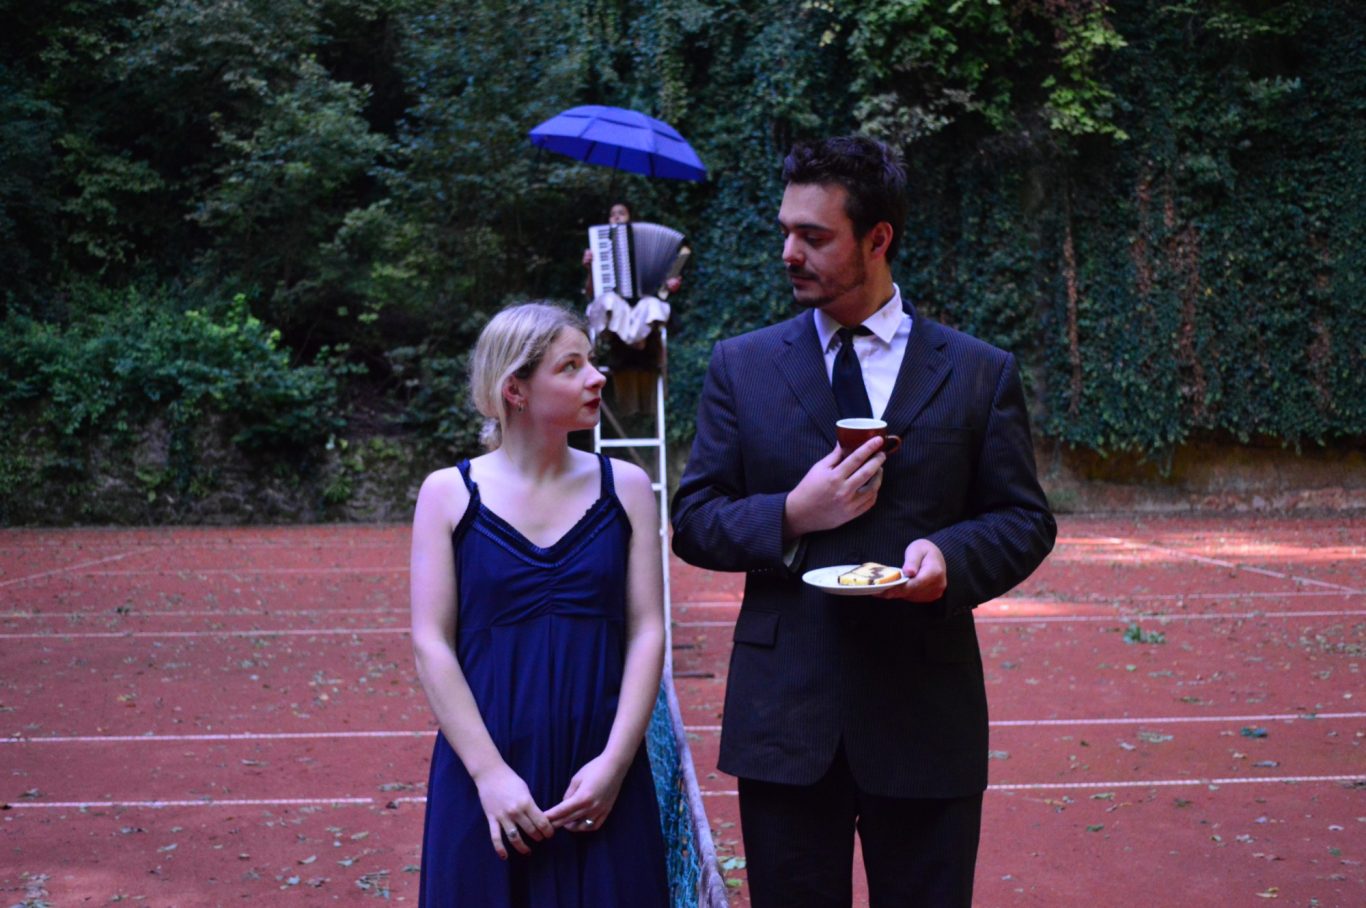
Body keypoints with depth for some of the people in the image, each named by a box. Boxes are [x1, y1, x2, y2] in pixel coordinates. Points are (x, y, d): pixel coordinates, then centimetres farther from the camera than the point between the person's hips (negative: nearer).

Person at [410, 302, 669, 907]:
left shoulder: (626, 488, 3)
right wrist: (489, 773, -11)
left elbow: (647, 632, 0)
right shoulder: (449, 494, -1)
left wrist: (615, 762, -9)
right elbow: (430, 644, -4)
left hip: (601, 776, 1)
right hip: (485, 772, -1)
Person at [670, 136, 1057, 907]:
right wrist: (791, 517, -15)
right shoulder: (742, 366, 4)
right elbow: (694, 519, 3)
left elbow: (1025, 520, 4)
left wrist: (950, 554, -17)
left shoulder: (980, 373, 2)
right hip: (783, 717, 1)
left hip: (926, 714, 0)